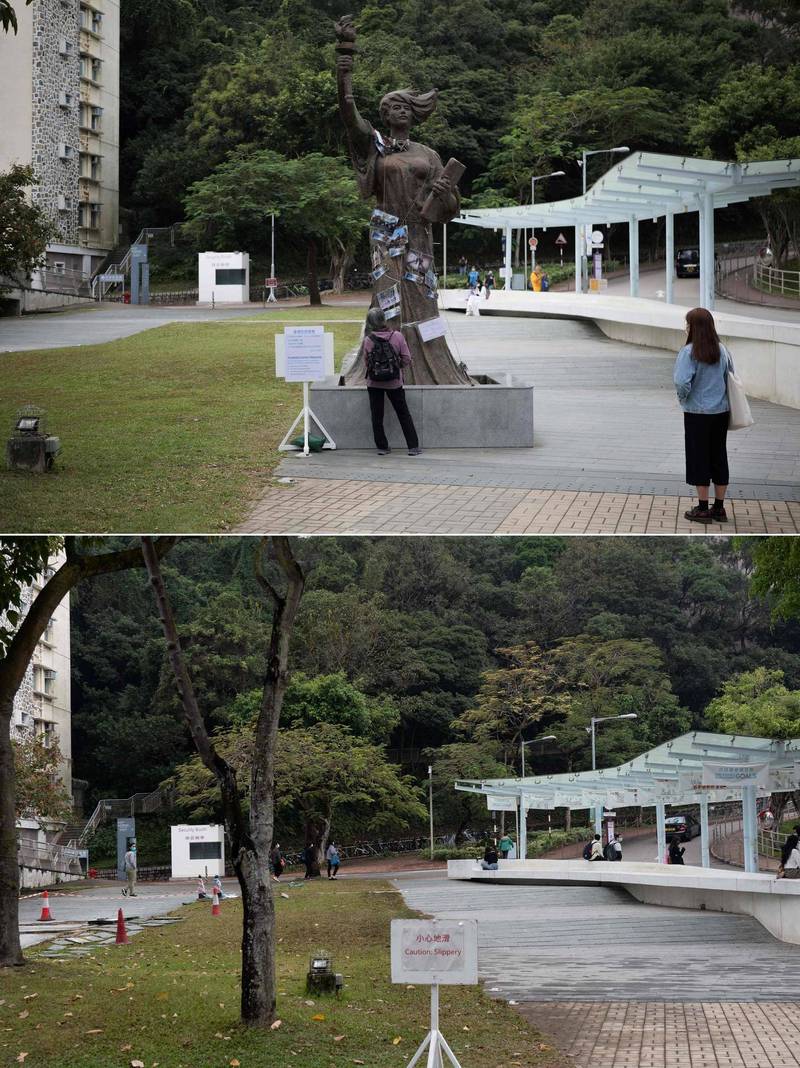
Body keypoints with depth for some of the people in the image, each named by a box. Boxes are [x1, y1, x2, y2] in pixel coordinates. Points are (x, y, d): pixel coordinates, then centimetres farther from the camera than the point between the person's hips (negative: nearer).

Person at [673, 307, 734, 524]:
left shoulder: (689, 352, -15)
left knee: (699, 458, 5)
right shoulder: (722, 350, 2)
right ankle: (719, 508, 17)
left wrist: (683, 397, -4)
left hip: (697, 413, -5)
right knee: (719, 457, 12)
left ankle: (703, 509, 10)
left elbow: (682, 382, -23)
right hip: (721, 412, 5)